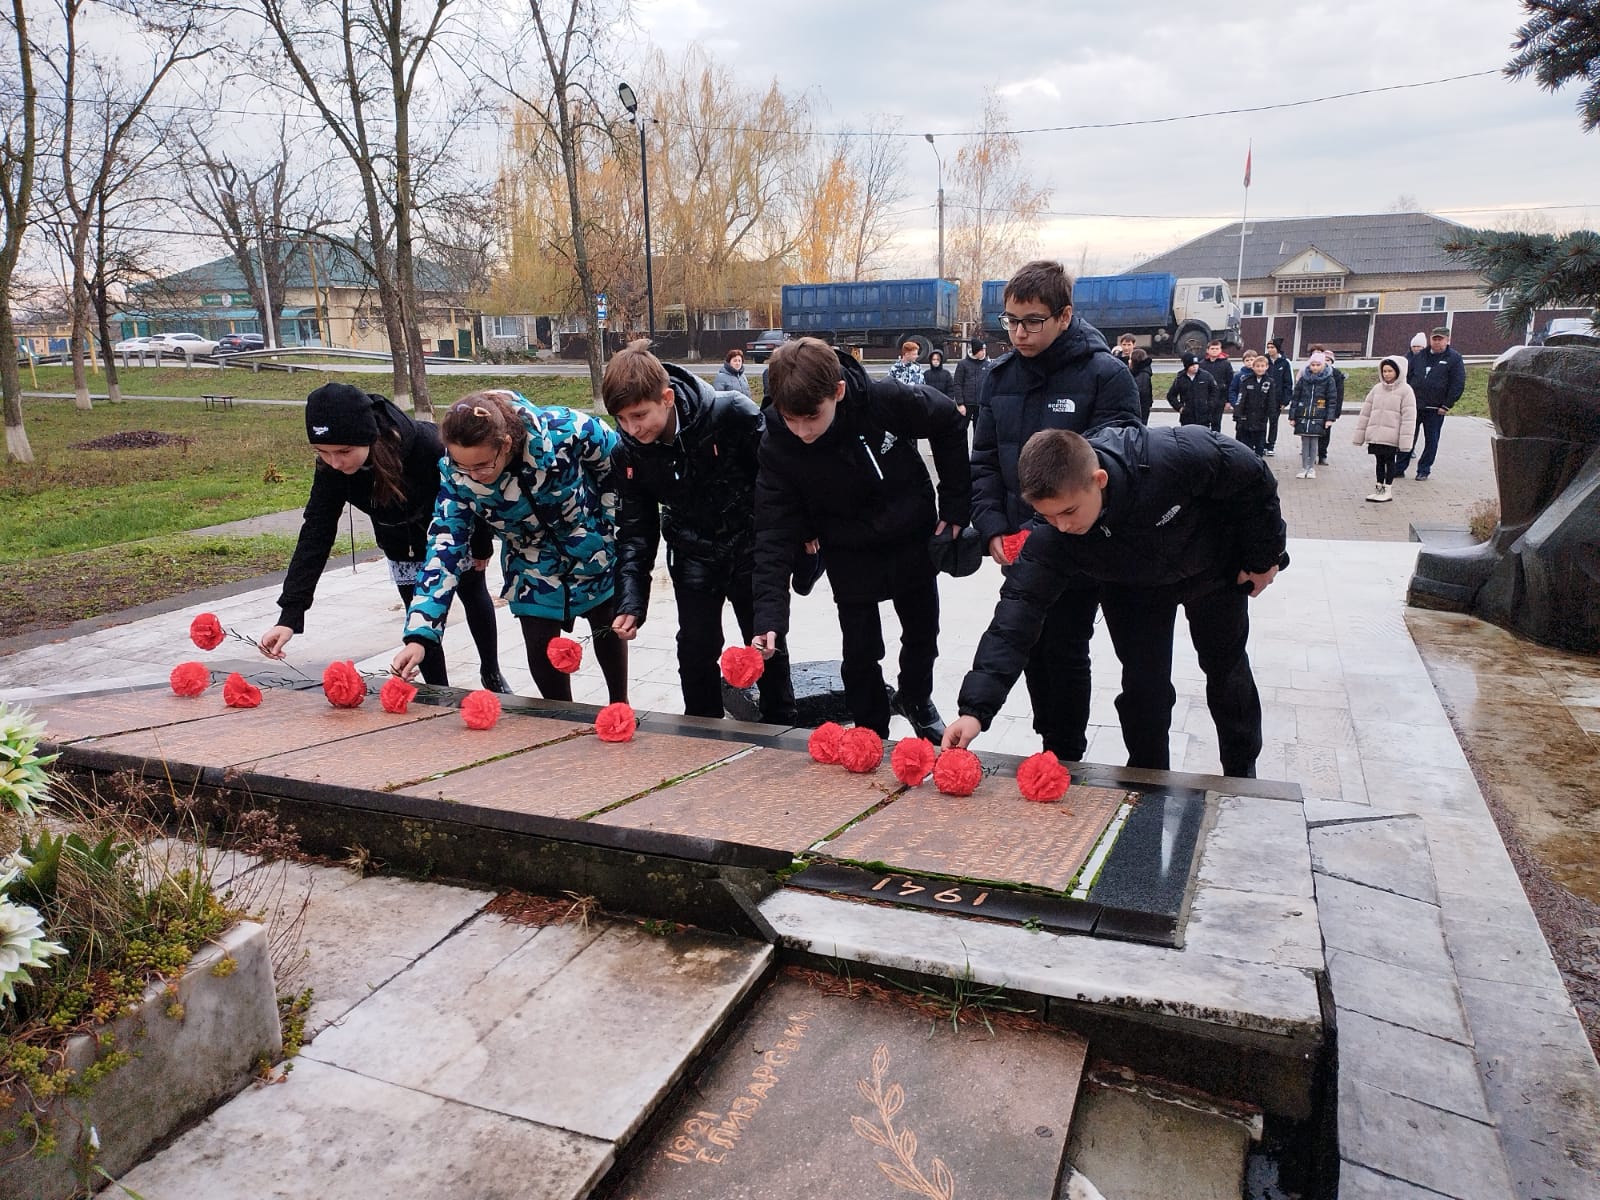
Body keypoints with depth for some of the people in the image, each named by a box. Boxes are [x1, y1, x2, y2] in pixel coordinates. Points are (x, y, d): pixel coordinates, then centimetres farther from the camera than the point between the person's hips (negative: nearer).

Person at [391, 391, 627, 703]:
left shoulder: (563, 430, -37)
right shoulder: (456, 474, -28)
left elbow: (620, 462, -17)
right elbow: (444, 548, -27)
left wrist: (613, 533, -7)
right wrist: (418, 636, -34)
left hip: (593, 548, -1)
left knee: (608, 627, 16)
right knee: (540, 646, -3)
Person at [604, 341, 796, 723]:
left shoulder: (731, 413, -27)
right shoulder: (628, 451, -14)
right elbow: (636, 527, -7)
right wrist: (631, 601, -15)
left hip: (751, 549, -2)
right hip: (694, 557, 2)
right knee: (695, 649, 2)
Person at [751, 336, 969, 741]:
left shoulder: (886, 400, -30)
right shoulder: (778, 446, -27)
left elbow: (950, 423, -11)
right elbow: (774, 534, -25)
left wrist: (956, 503, -9)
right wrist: (769, 617, -34)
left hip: (912, 540, 1)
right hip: (849, 556, -1)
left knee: (922, 635, 20)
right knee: (861, 654, 3)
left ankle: (916, 699, 50)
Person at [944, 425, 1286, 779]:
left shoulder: (1176, 456, -44)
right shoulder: (1051, 536, -35)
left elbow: (1253, 476, -25)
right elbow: (1019, 609, -37)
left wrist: (1263, 557, -12)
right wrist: (975, 708, -45)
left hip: (1215, 569, 0)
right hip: (1134, 589, 1)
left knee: (1228, 670, 15)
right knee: (1143, 685, -5)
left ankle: (1242, 780, 39)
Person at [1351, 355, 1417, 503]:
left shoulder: (1405, 390, -5)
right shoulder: (1377, 388, 9)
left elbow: (1409, 417, -9)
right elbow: (1365, 411, 11)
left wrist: (1405, 440, -15)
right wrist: (1360, 434, 8)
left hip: (1391, 437, -4)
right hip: (1375, 435, 4)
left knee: (1389, 461, 3)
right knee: (1379, 461, 12)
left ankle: (1388, 490, 11)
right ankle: (1379, 487, 20)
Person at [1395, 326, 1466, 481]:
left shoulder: (1454, 359, -1)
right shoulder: (1420, 356, 10)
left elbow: (1458, 384, -5)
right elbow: (1408, 377, 15)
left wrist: (1447, 405, -10)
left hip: (1435, 410, -3)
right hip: (1414, 406, 3)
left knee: (1431, 441, 5)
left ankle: (1424, 470, 15)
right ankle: (1399, 469, 9)